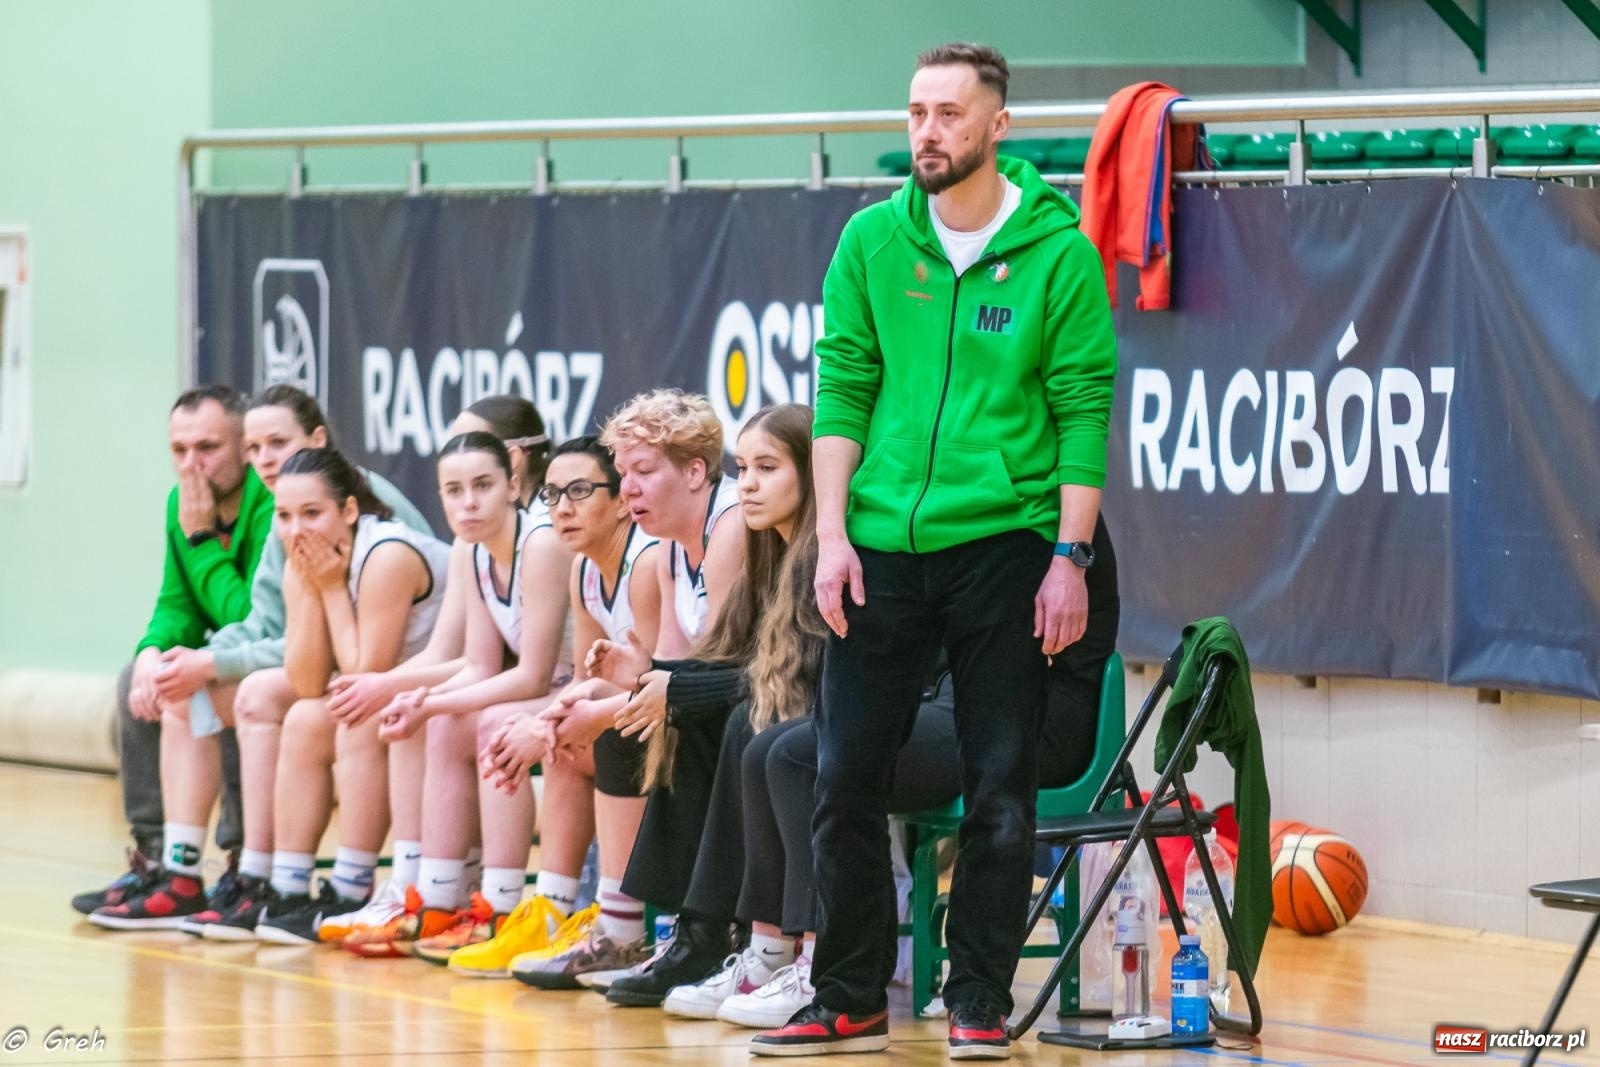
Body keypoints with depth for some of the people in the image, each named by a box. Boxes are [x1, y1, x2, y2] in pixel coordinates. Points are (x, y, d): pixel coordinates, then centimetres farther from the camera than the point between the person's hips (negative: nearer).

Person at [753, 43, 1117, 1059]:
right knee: (847, 781, 3)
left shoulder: (1058, 251, -4)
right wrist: (833, 535, -2)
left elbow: (1085, 409, -4)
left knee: (999, 793, 2)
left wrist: (1070, 556, -10)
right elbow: (842, 388, 6)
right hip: (883, 548, 3)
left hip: (1004, 545, -3)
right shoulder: (873, 241, 5)